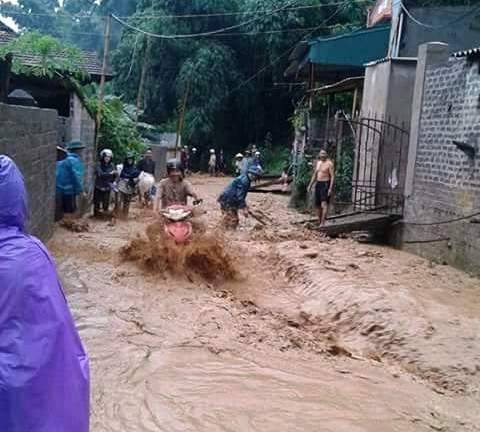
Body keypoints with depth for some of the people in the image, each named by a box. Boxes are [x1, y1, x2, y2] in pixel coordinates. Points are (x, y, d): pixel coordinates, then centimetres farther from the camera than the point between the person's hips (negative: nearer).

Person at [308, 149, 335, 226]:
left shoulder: (329, 163, -9)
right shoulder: (318, 163, 15)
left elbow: (332, 176, -14)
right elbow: (315, 175, 23)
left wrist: (330, 188, -22)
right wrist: (310, 185, 19)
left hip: (325, 184, -8)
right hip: (318, 184, 8)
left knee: (324, 204, -18)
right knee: (317, 205, 9)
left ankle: (323, 223, -25)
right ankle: (319, 222, 19)